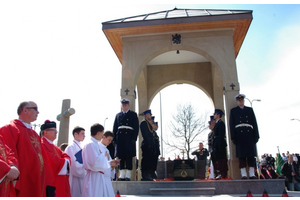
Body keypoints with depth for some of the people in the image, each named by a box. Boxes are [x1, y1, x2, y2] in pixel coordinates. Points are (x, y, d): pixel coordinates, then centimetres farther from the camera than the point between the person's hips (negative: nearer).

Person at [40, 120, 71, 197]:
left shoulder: (55, 147, 22)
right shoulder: (42, 145, -11)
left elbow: (66, 156, 13)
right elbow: (52, 161, -21)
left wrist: (66, 161, -9)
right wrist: (64, 162, -4)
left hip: (59, 182, 10)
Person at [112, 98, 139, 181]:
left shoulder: (133, 114, 10)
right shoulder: (118, 115, 19)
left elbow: (136, 128, 2)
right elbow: (115, 128, 15)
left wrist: (134, 139, -8)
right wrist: (114, 139, 5)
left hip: (129, 138, -3)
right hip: (120, 138, 3)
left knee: (129, 156, -5)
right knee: (121, 156, 3)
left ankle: (128, 175, -1)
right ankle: (122, 175, 9)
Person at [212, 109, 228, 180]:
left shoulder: (220, 123, -9)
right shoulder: (217, 123, 20)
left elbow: (221, 134, -17)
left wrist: (219, 144, -22)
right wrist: (214, 145, 15)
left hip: (220, 143, -10)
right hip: (217, 144, 10)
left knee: (221, 159, -8)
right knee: (218, 159, 9)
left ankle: (224, 175, -5)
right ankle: (222, 173, 14)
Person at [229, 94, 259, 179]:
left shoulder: (250, 110, 16)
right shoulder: (233, 111, 12)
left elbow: (254, 123, 11)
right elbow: (231, 124, 5)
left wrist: (256, 135, 2)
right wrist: (233, 137, -4)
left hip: (249, 134, 2)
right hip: (239, 135, -1)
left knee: (251, 155, 0)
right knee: (241, 155, -3)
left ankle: (252, 174, 6)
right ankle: (243, 174, 1)